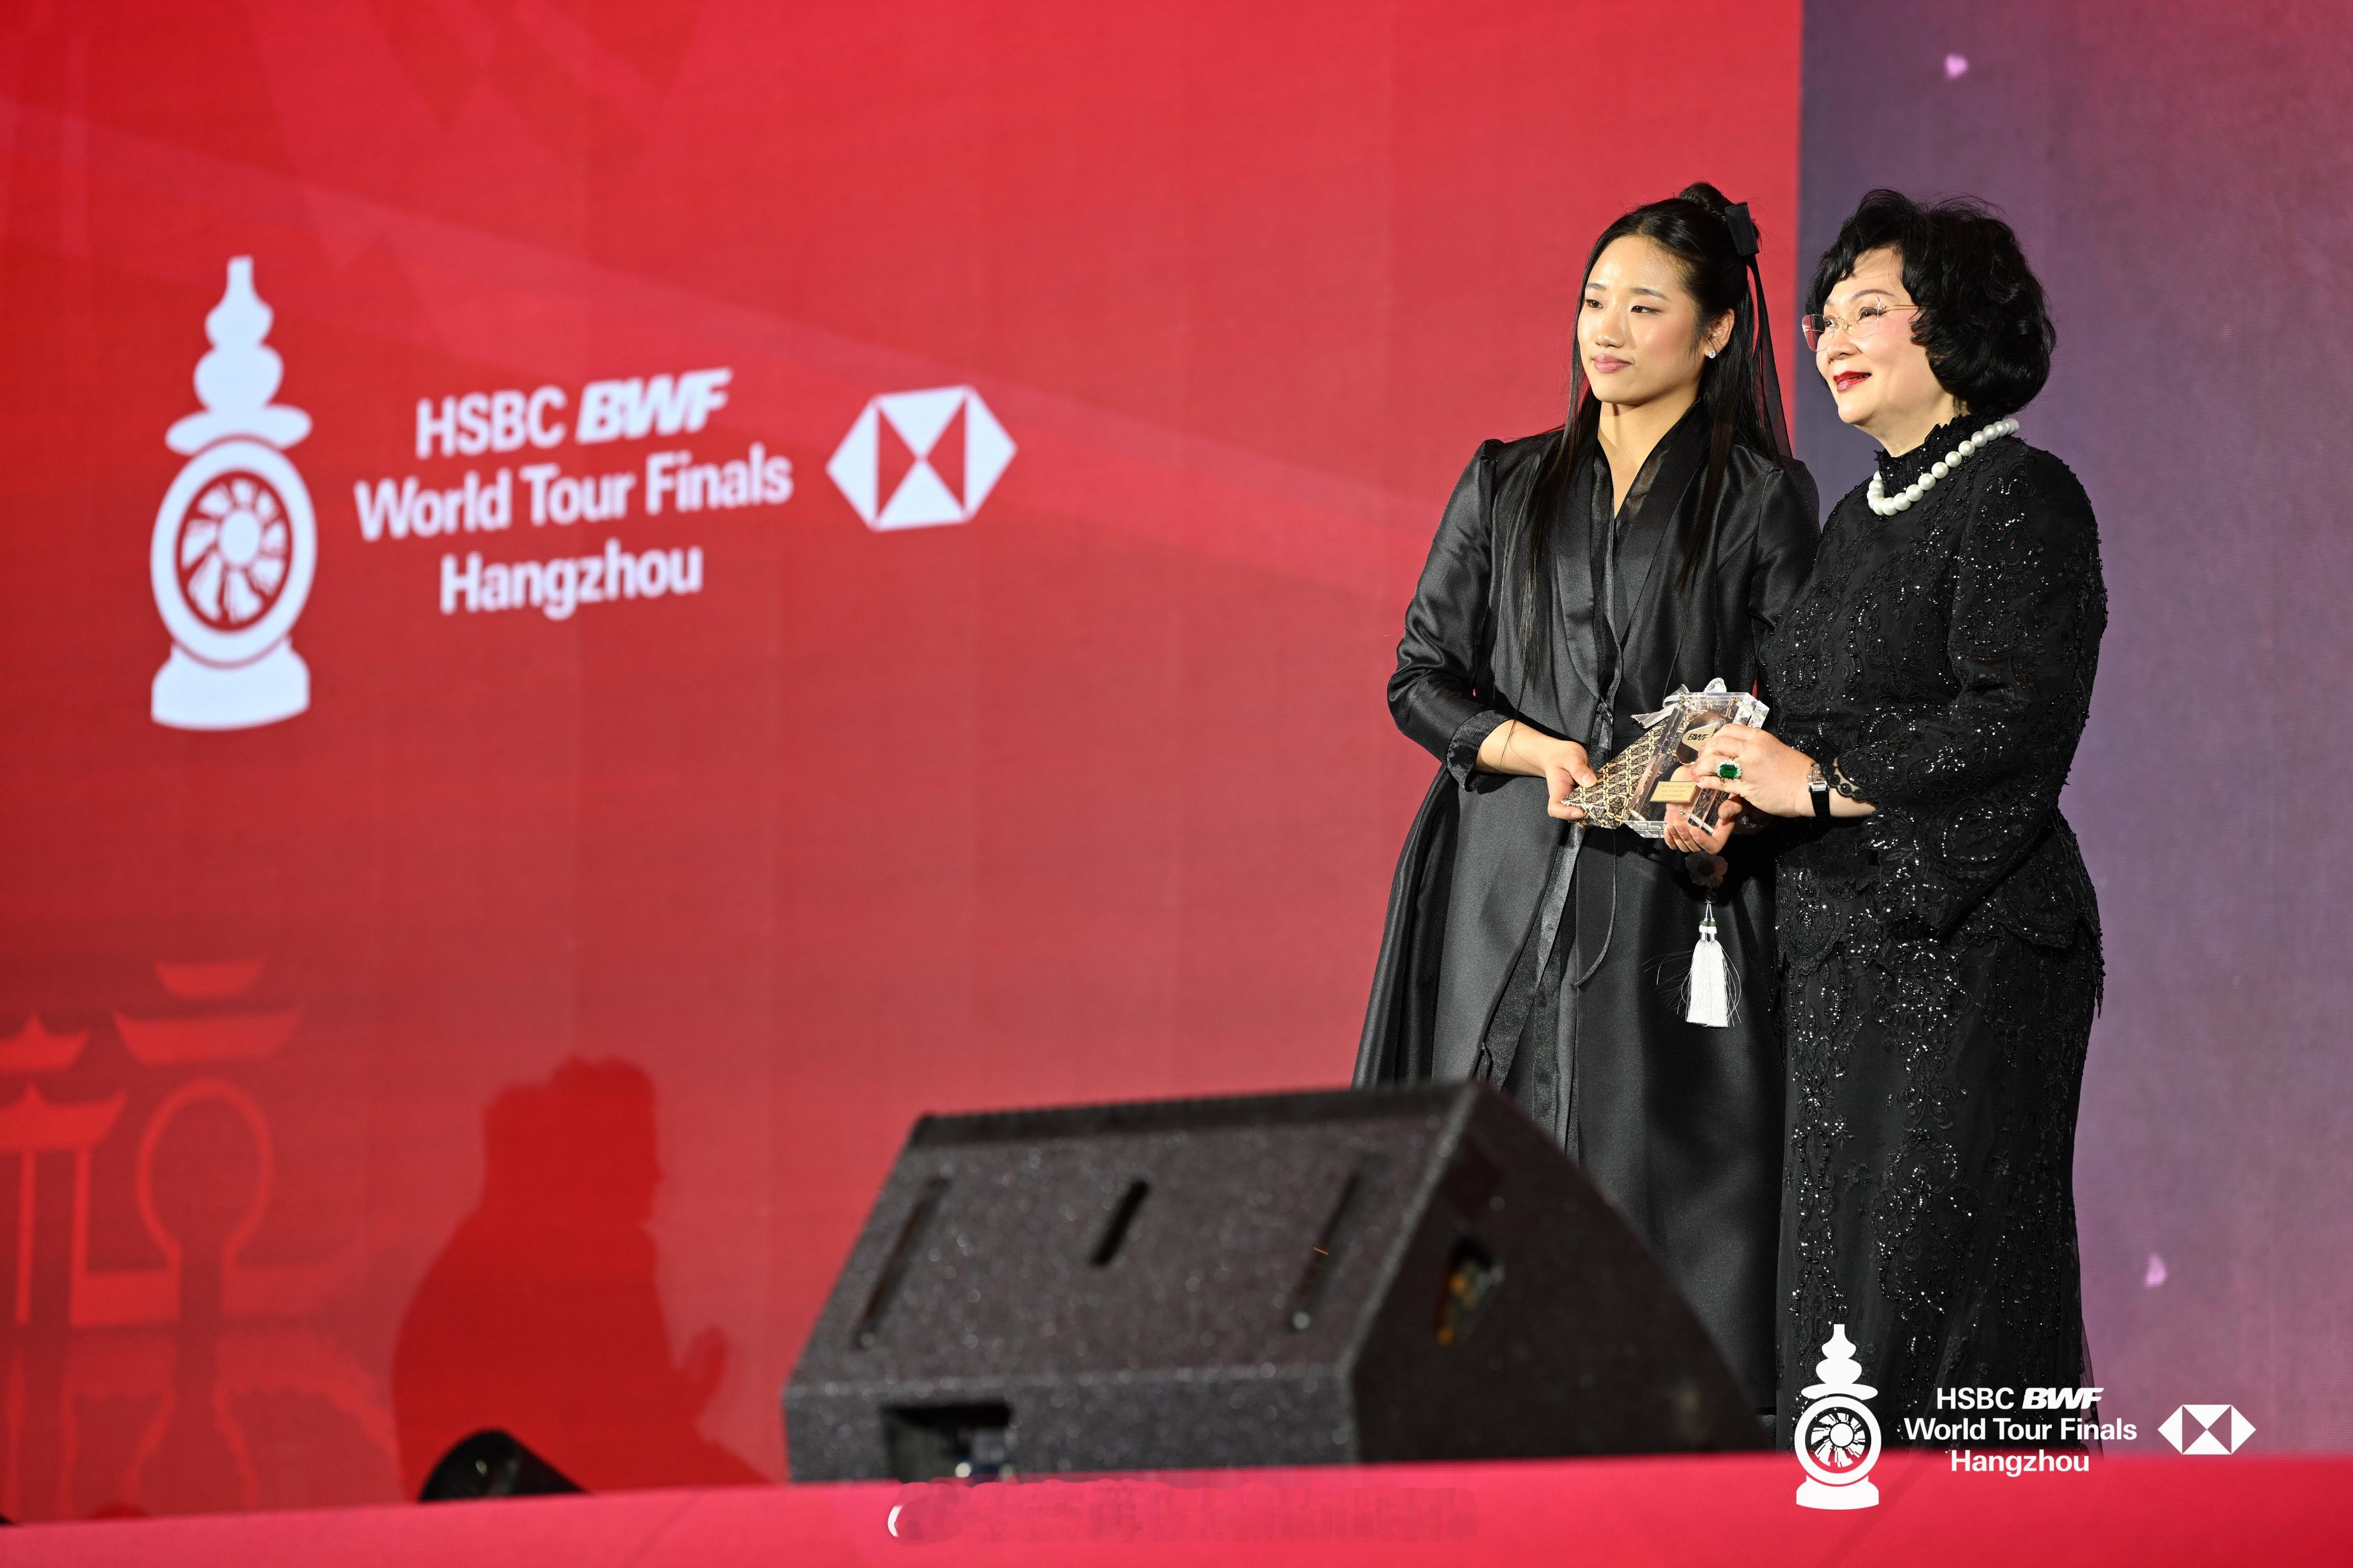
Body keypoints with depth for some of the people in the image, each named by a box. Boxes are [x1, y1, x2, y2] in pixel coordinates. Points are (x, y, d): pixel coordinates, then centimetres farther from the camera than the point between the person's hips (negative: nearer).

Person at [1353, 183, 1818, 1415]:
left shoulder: (1765, 502, 8)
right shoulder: (1504, 487, 16)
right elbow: (1421, 677, 12)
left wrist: (1728, 812, -18)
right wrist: (1536, 749, -7)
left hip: (1677, 899, -2)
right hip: (1509, 892, 2)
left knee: (1673, 1209, -10)